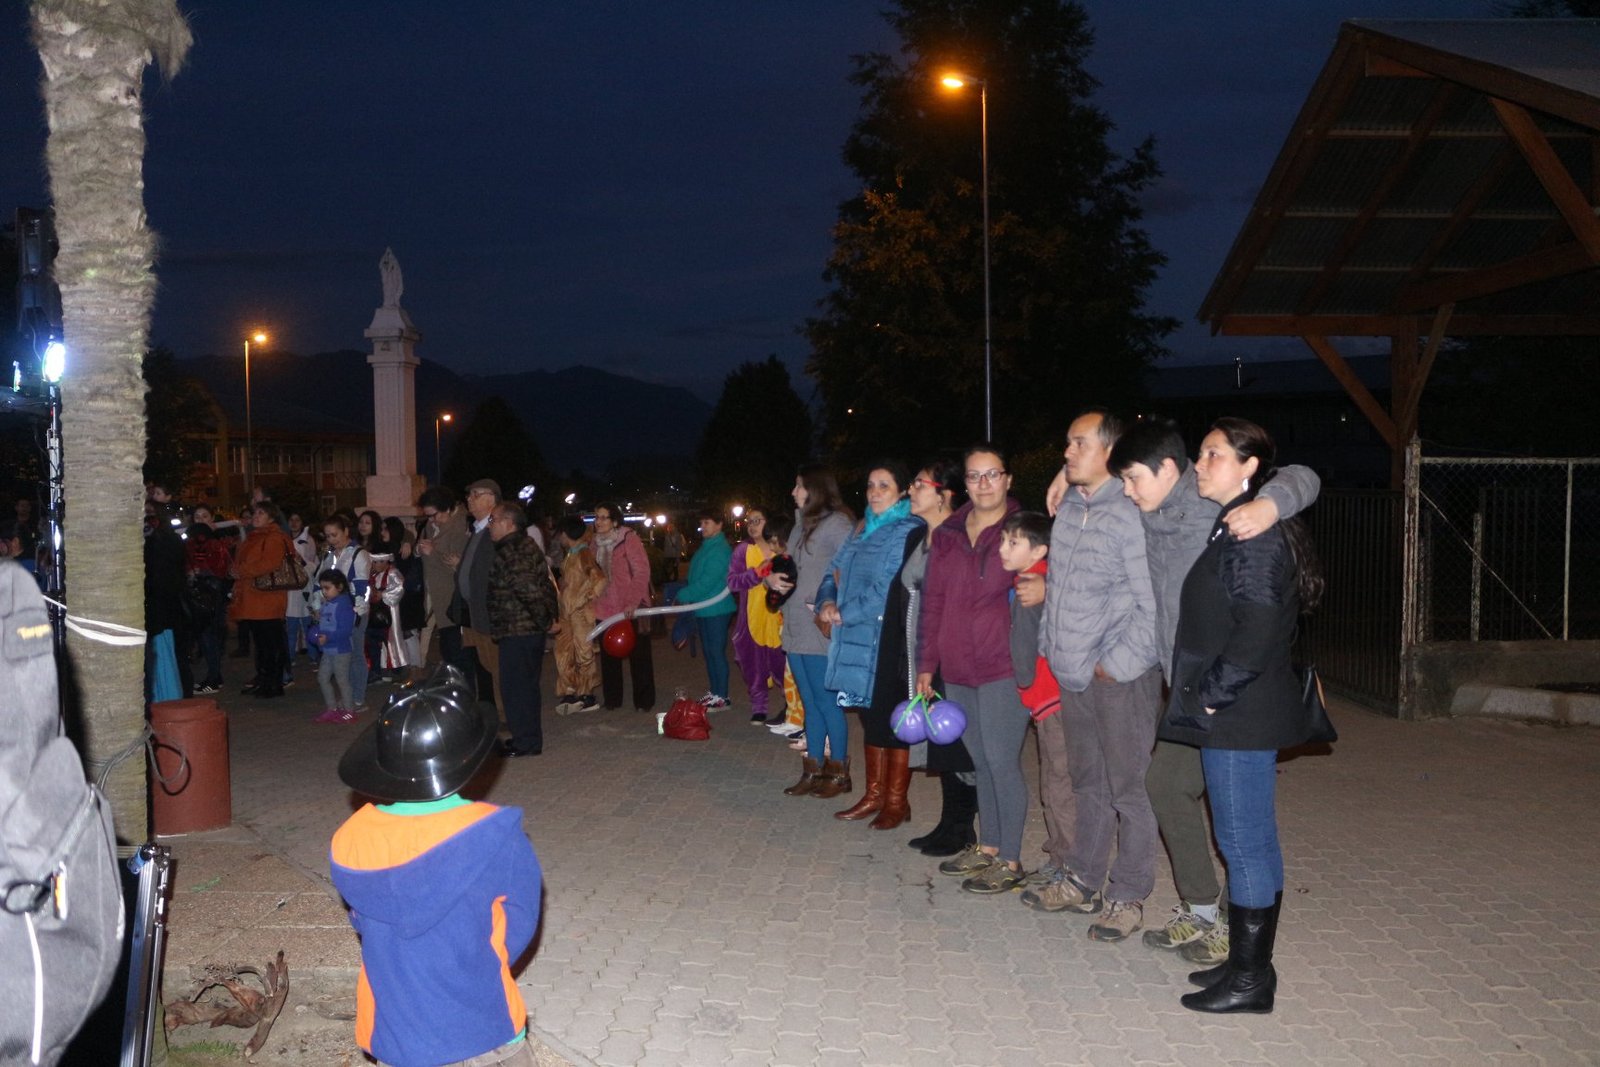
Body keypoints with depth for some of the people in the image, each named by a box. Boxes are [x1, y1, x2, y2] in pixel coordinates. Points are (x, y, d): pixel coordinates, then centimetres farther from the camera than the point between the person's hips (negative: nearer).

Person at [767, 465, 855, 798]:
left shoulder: (836, 524, -11)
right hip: (795, 630, 8)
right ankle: (813, 770, 20)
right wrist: (771, 579, 1)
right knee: (810, 704, 13)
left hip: (821, 631, -8)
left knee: (826, 702, -1)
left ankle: (838, 772, 9)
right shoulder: (802, 524, 16)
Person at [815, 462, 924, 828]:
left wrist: (845, 613, -13)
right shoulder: (864, 530, 17)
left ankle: (896, 801, 11)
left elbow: (890, 587, -18)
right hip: (859, 640, 8)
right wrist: (827, 602, -6)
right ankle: (874, 795, 24)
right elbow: (834, 571, 15)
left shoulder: (910, 532, -9)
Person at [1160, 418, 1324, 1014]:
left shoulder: (1253, 534, -16)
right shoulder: (1229, 528, 15)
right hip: (1233, 716, 10)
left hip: (1239, 717, -10)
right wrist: (1205, 696, 15)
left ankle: (1250, 979, 8)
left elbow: (1257, 630, -24)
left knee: (1245, 842, -2)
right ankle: (1247, 964, 26)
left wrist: (1214, 693, -17)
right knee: (1249, 841, 15)